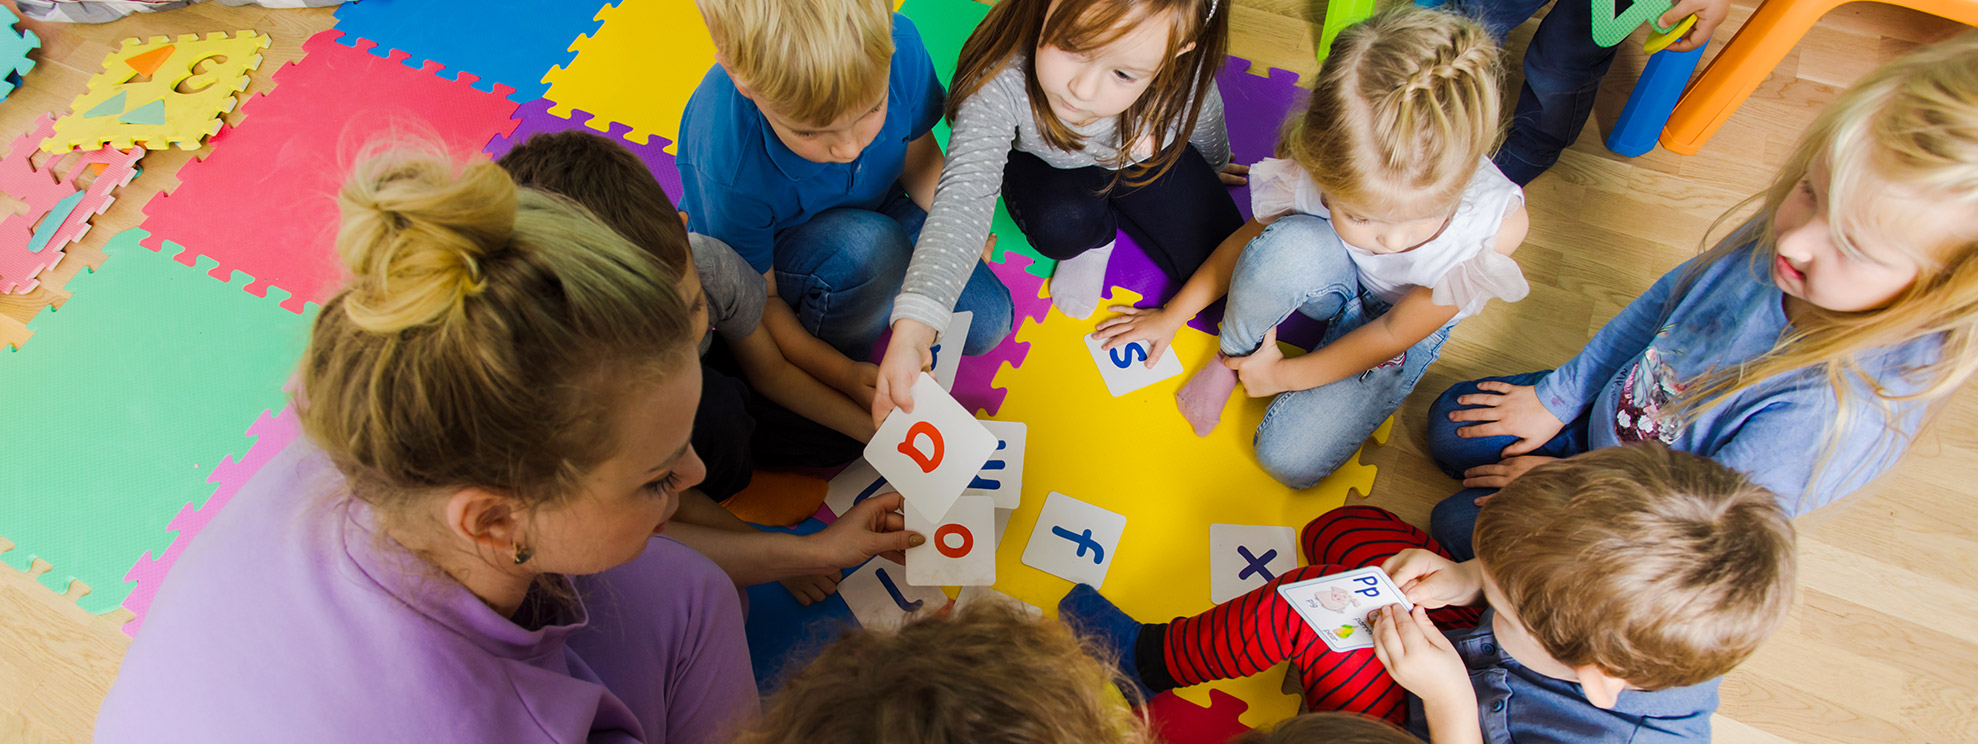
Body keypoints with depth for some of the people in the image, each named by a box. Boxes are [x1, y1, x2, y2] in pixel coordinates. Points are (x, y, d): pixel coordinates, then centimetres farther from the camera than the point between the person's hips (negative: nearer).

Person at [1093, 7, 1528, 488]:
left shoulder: (1496, 226, -38)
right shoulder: (1312, 174, -34)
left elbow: (1395, 333, -23)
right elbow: (1251, 239, -9)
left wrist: (1284, 375, -15)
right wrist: (1172, 315, -1)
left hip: (1405, 320, -1)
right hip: (1335, 279, 1)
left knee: (1291, 460, -18)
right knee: (1285, 245, -38)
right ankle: (1234, 356, -9)